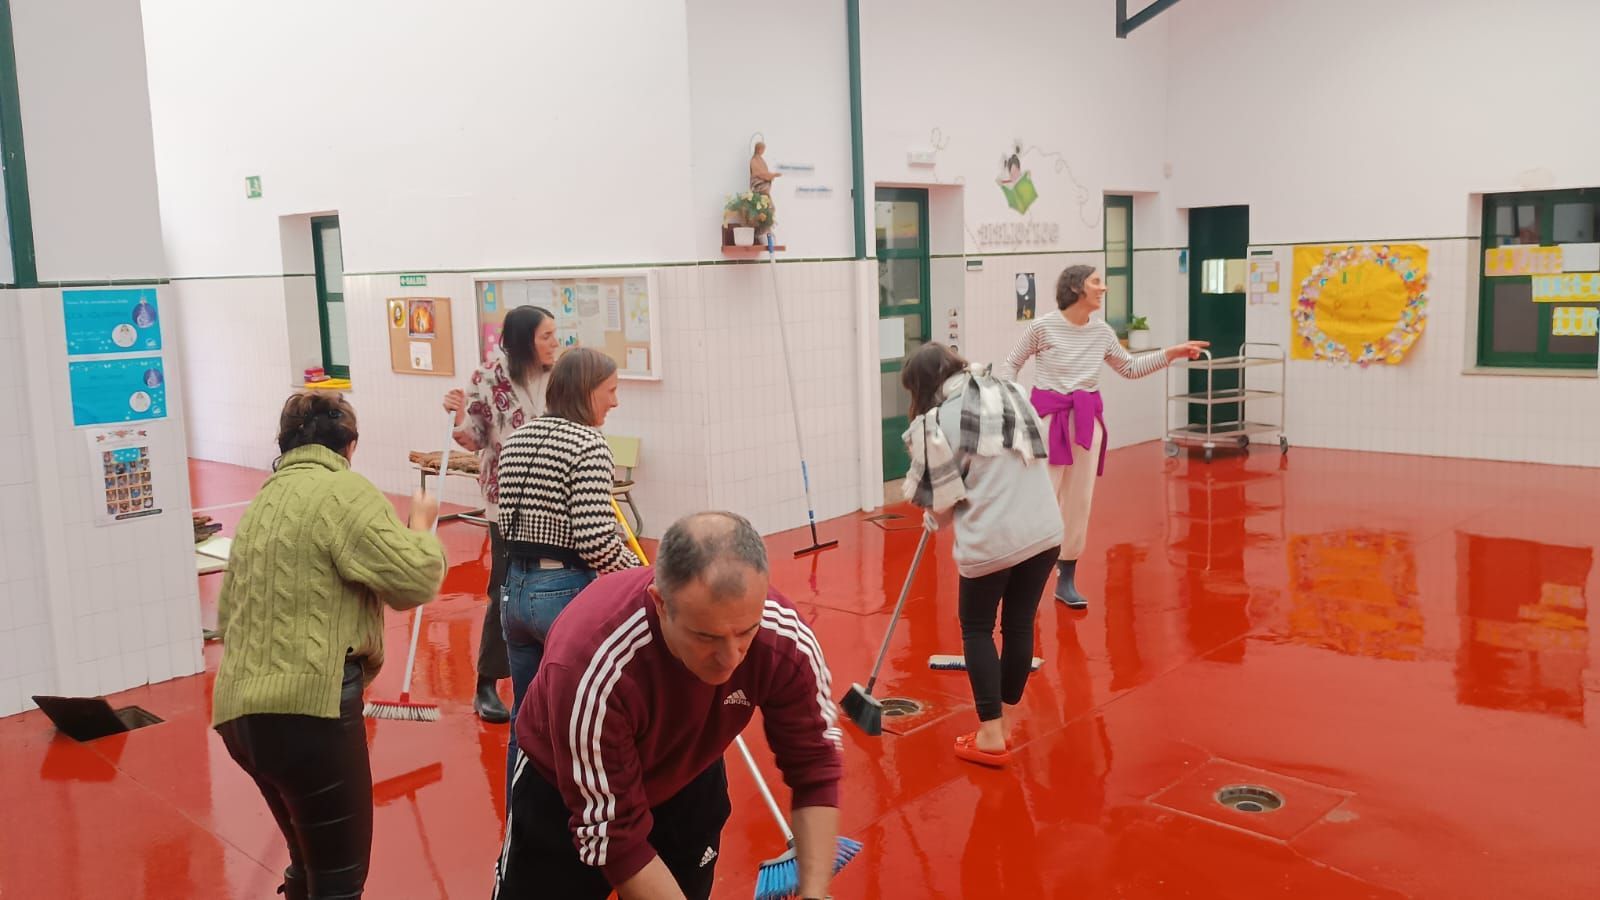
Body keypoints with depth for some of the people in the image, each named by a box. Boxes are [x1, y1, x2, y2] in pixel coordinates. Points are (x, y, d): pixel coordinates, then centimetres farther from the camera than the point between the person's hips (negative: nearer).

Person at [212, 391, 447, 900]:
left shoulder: (264, 501, 18)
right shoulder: (343, 491, -7)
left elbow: (227, 613, 22)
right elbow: (414, 581, -12)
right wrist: (421, 524, 6)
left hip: (242, 709, 9)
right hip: (306, 707, -9)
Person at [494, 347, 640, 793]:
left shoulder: (515, 439, 10)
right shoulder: (588, 444, -13)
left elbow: (509, 522, 11)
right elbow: (594, 540, -20)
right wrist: (638, 575, -6)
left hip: (516, 588, 7)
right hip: (568, 592, -7)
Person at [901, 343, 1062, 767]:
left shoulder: (938, 422, -7)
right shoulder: (1011, 392, 13)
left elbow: (943, 501, -5)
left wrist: (936, 520, 16)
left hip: (992, 540, -6)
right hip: (1044, 530, 6)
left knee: (977, 629, 12)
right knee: (1020, 625, 18)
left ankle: (991, 737, 11)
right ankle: (1007, 720, 31)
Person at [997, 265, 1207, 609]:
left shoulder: (1102, 332, 5)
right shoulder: (1043, 327, -8)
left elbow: (1130, 368, 19)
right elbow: (1011, 364, 3)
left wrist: (1170, 354, 11)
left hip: (1087, 420, 5)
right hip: (1047, 416, -5)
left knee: (1080, 499, 6)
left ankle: (1066, 578, 17)